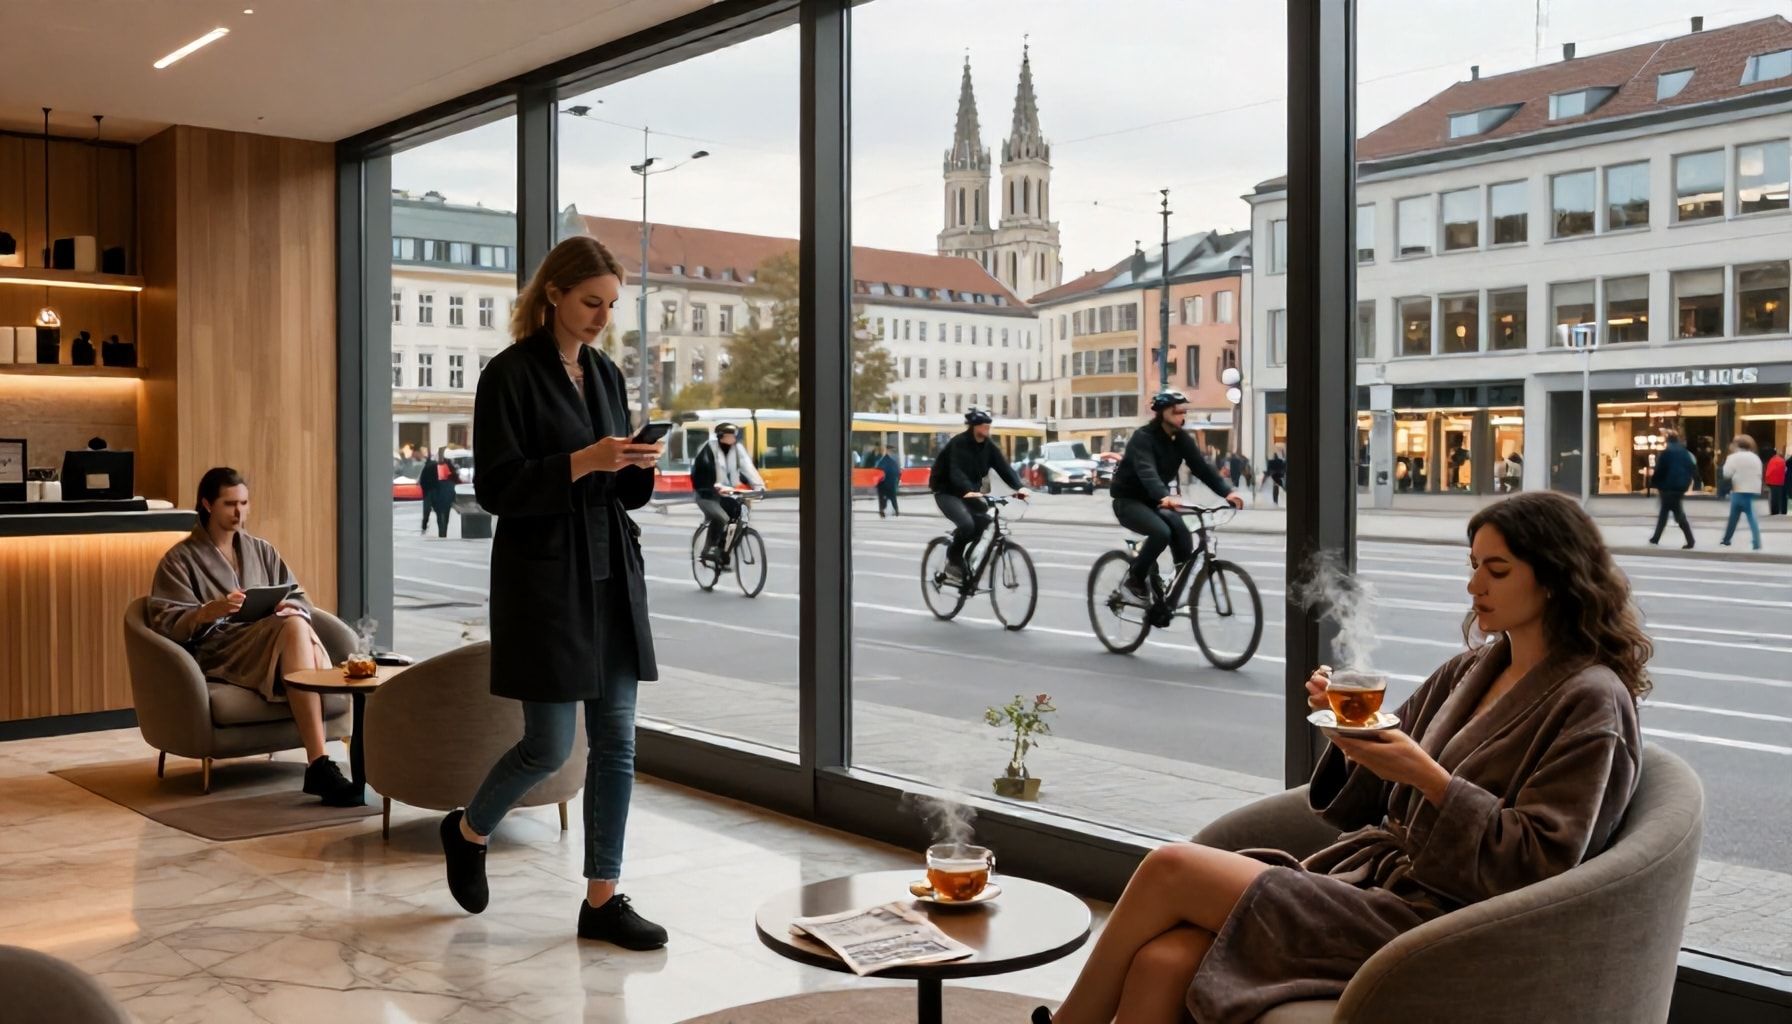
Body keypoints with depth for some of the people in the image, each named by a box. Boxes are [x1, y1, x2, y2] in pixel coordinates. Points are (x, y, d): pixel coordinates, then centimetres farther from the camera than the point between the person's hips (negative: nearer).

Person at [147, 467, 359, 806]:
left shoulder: (262, 551, 24)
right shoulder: (179, 559, 9)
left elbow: (301, 599, 17)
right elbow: (165, 623, -3)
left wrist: (292, 608, -8)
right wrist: (211, 610, -22)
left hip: (272, 645, 4)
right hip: (218, 653, -4)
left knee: (297, 623, -35)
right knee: (293, 627, -35)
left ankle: (319, 766, -44)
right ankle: (319, 764, -45)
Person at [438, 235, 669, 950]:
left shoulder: (606, 375, 12)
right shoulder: (511, 375, -8)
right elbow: (495, 486, -13)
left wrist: (638, 466, -6)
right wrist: (583, 461, -21)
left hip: (610, 574, 6)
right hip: (543, 576, -6)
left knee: (616, 741, 5)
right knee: (550, 745, -1)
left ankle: (602, 899, 14)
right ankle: (468, 831, 29)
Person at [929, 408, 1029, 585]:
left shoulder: (989, 446, -3)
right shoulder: (958, 443, -22)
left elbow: (1004, 467, -13)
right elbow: (956, 471, -36)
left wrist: (1018, 487, -31)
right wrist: (968, 491, -54)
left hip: (970, 493, 7)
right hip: (947, 492, -7)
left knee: (982, 520, -14)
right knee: (966, 523, -29)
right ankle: (953, 561, -6)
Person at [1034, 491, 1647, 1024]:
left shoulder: (1590, 701, -4)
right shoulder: (1472, 671, 17)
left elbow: (1539, 864, -12)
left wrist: (1427, 776, -20)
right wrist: (1349, 726, -2)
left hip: (1426, 917, -7)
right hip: (1363, 872, 7)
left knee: (1170, 869, -16)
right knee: (1160, 963, -19)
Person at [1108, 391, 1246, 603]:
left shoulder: (1182, 439, -2)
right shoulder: (1143, 437, -23)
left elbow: (1201, 467, -10)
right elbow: (1146, 471, -39)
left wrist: (1227, 492, -26)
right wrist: (1165, 497, -58)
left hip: (1154, 500, 6)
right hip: (1128, 500, -6)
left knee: (1182, 534, -17)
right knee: (1161, 532, -30)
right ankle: (1135, 579, -10)